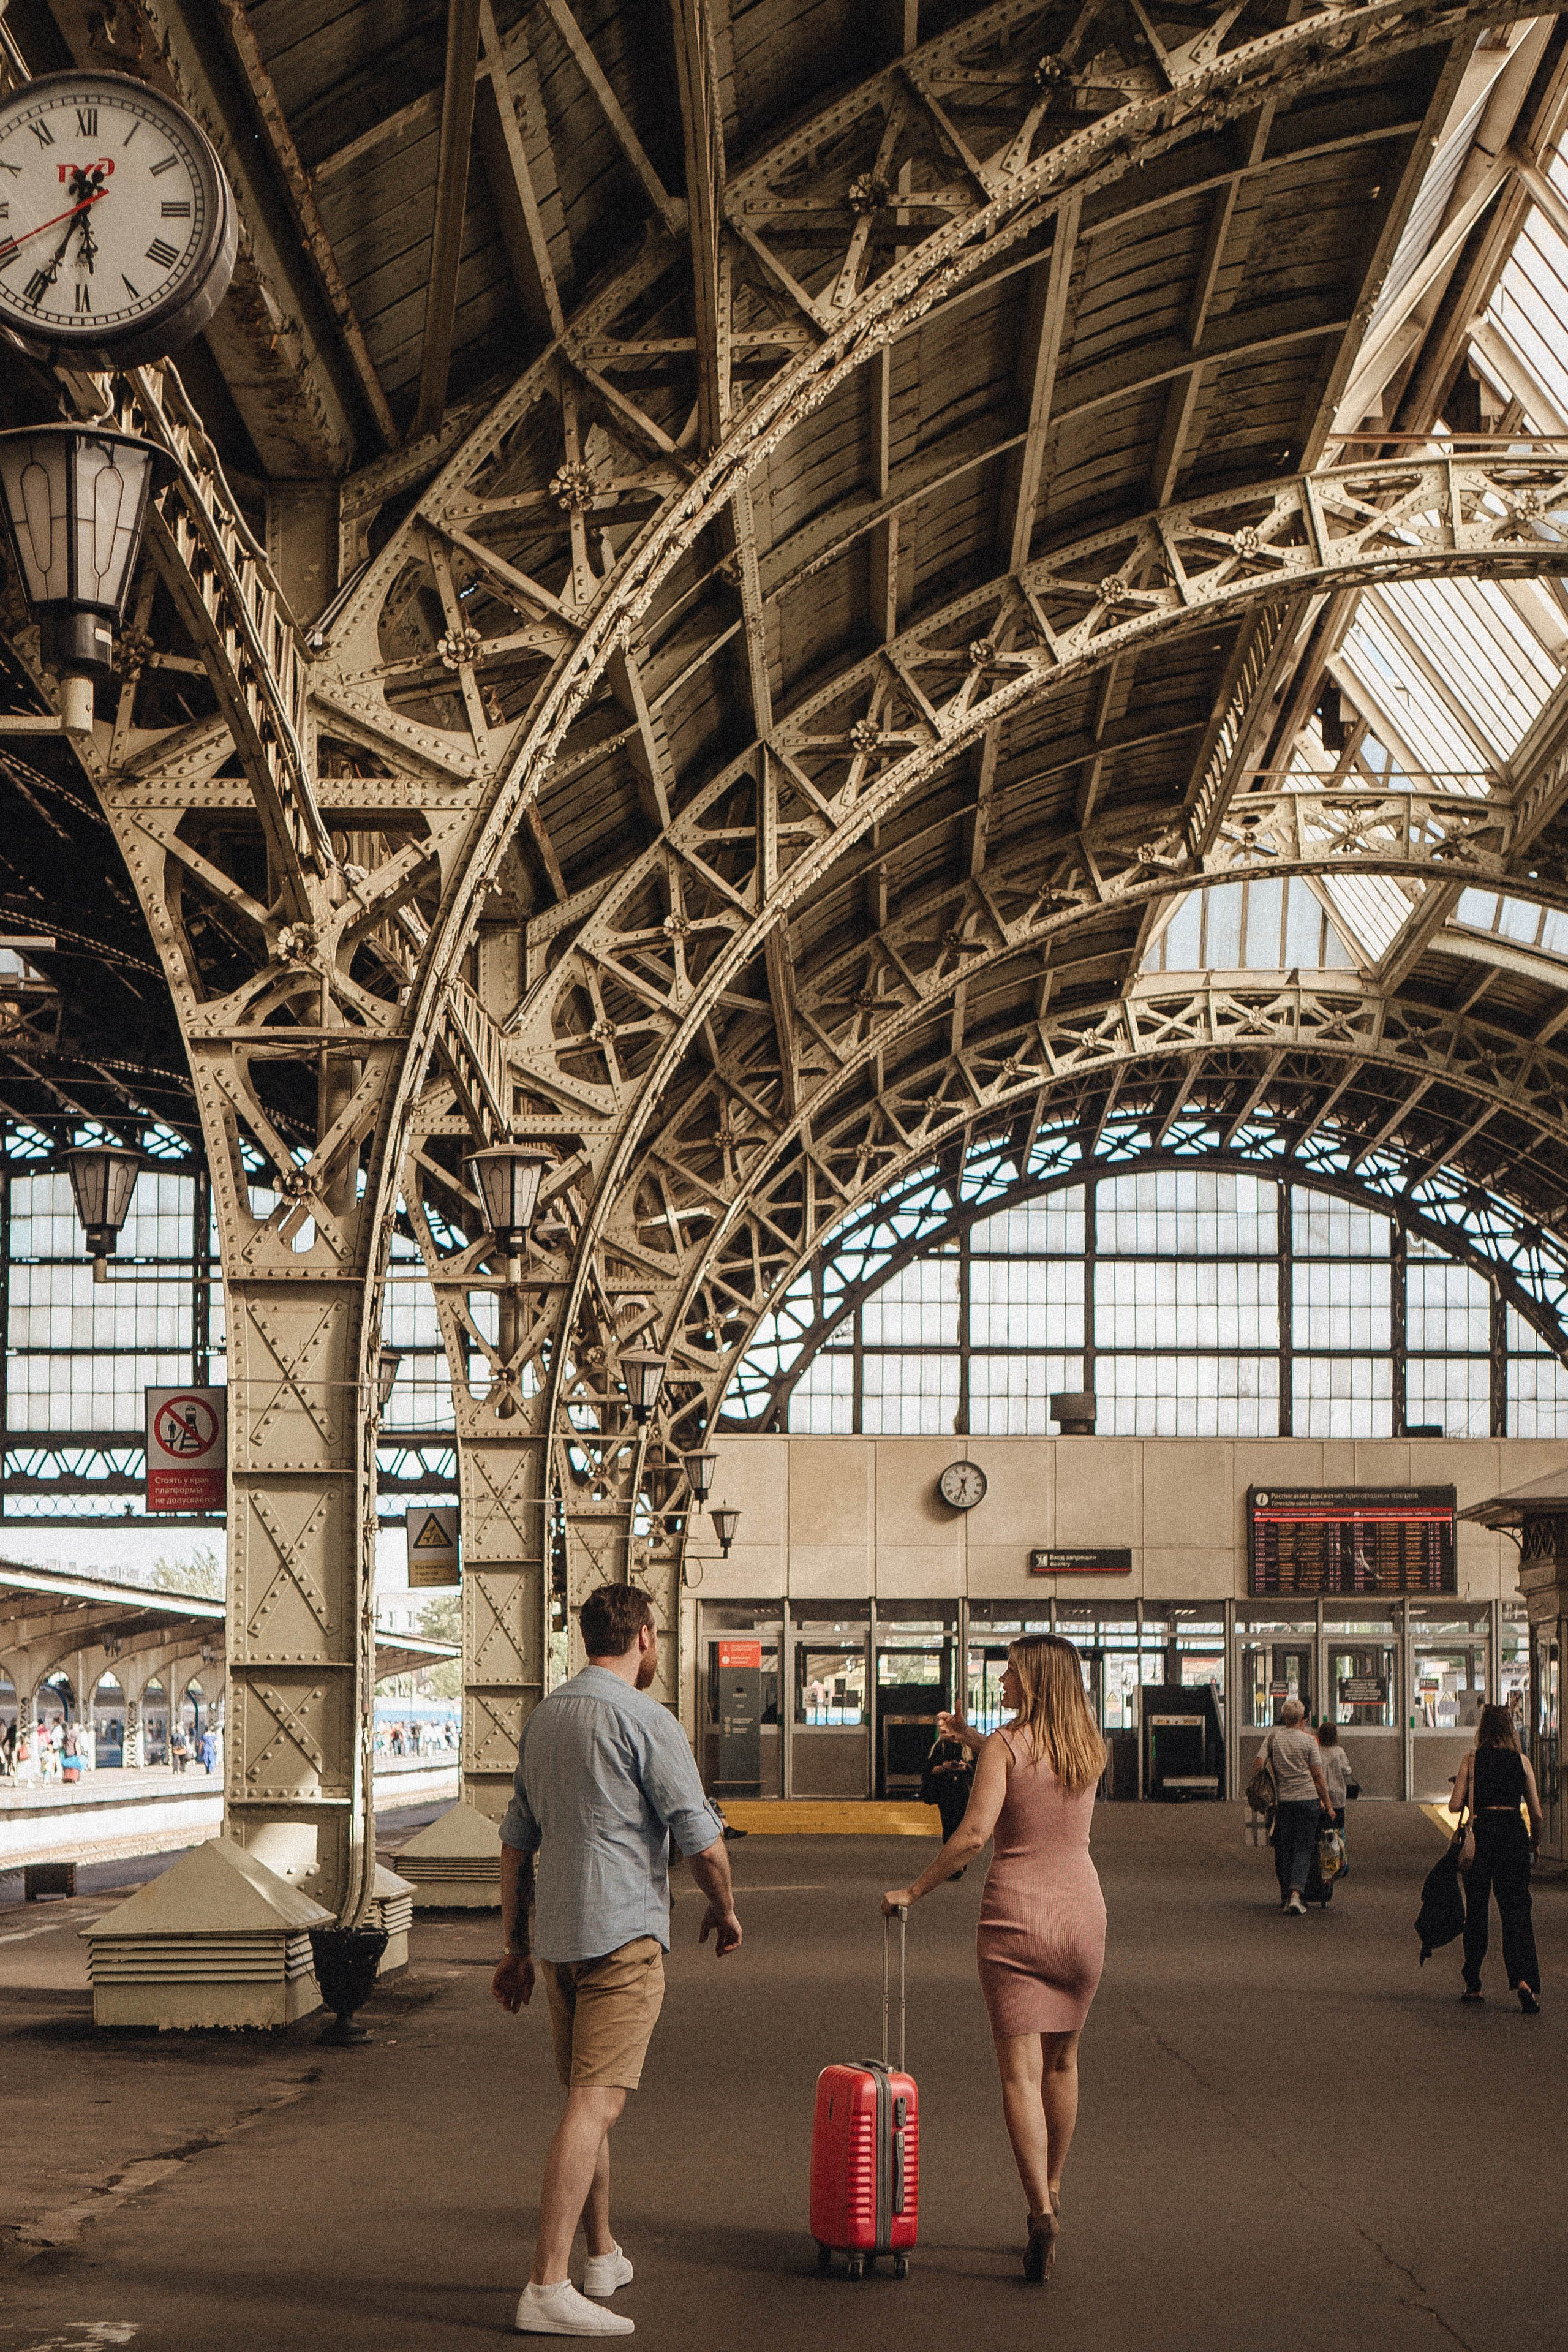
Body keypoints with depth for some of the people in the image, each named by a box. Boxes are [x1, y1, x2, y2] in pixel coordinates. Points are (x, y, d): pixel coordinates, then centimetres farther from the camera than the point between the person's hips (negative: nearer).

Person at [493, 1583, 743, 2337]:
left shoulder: (543, 1717, 13)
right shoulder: (645, 1720, -11)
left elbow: (516, 1842, 17)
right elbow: (702, 1842, -11)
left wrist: (516, 1947, 22)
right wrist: (724, 1909, 8)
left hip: (559, 1938, 8)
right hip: (624, 1935, -8)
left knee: (586, 2098, 20)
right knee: (594, 2103, -11)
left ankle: (602, 2254, 32)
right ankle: (547, 2288, -16)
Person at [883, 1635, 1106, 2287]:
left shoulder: (1003, 1747, -10)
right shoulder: (1091, 1752, 5)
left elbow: (974, 1832, -19)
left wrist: (913, 1891, -10)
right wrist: (972, 1739, 29)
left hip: (1014, 1920, -4)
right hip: (1081, 1916, 5)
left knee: (1020, 2071, -4)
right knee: (1061, 2063, 19)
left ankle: (1042, 2216, -15)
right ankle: (1051, 2197, 31)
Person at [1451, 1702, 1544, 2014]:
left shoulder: (1472, 1760, -2)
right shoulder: (1521, 1761, 2)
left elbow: (1455, 1805, -6)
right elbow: (1537, 1812, 3)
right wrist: (1535, 1842, 20)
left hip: (1482, 1833, 0)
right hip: (1514, 1834, 0)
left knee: (1476, 1911, 12)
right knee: (1516, 1910, 1)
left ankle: (1473, 1985, 16)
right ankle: (1523, 1979, -20)